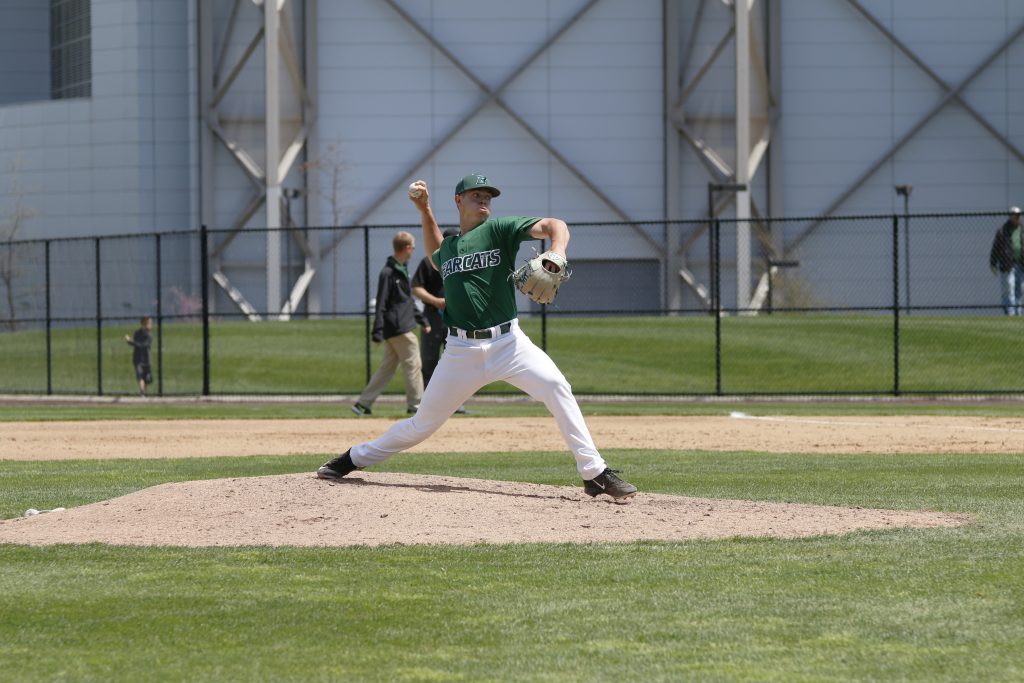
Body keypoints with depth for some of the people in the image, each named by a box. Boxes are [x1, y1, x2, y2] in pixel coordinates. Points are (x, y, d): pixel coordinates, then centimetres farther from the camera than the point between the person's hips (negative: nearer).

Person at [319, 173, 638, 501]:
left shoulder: (499, 230, 2)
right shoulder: (448, 247, 15)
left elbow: (554, 226, -10)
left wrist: (556, 256, -31)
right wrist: (424, 209, 30)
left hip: (507, 342, -2)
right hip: (462, 349, 2)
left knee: (555, 386, -26)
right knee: (424, 422, 8)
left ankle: (594, 473, -22)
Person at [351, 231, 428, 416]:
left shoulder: (402, 270, 16)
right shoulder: (388, 273, -14)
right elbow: (381, 304, -17)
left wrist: (422, 321, 26)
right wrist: (378, 332, -20)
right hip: (400, 330, -10)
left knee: (387, 368, 10)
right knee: (412, 365, -3)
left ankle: (363, 403, 10)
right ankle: (415, 404, 2)